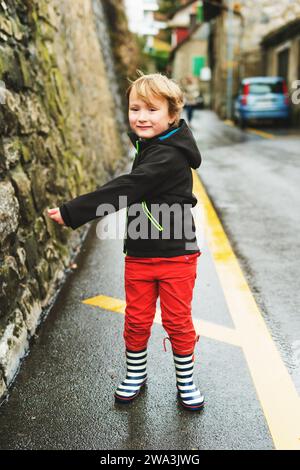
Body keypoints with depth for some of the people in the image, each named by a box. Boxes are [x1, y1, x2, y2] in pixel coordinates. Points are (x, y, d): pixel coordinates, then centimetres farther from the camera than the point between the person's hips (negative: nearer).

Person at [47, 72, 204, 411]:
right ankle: (135, 375, 35)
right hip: (139, 254, 7)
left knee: (178, 322, 8)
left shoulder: (169, 156, -22)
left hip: (175, 255, -7)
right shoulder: (149, 145, 6)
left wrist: (72, 211, -28)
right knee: (136, 320, 15)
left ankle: (186, 382, 29)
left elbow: (125, 190, -29)